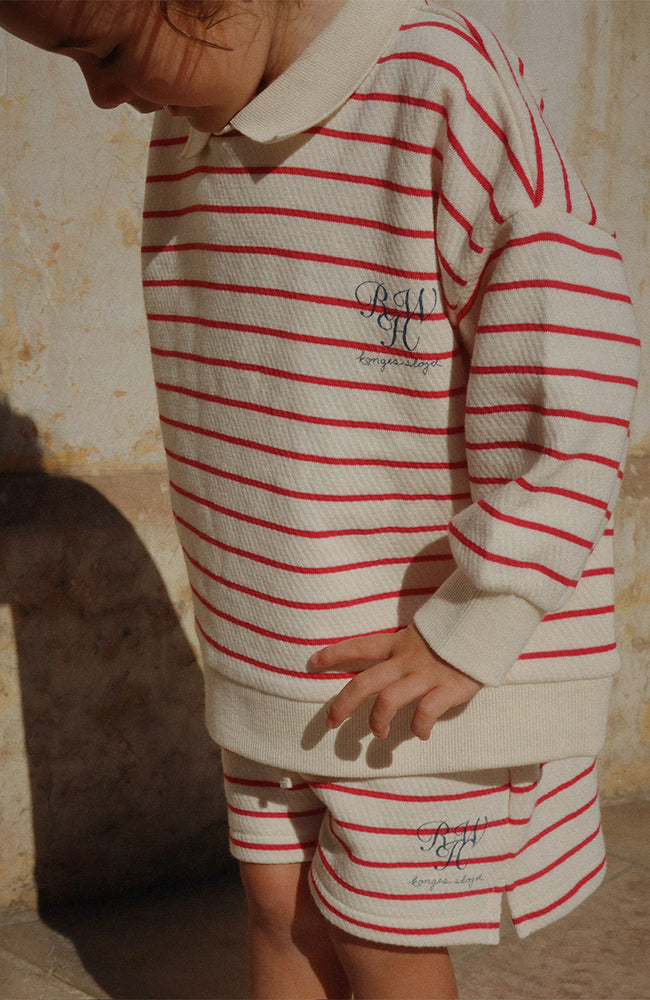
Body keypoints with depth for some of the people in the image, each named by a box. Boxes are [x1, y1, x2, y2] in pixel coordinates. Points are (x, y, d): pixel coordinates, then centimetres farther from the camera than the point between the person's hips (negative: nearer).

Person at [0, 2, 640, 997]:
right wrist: (235, 585, 15)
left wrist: (469, 629, -20)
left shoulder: (446, 100, -23)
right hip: (274, 644, 7)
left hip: (431, 663, -6)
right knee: (280, 902, 16)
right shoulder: (189, 128, 2)